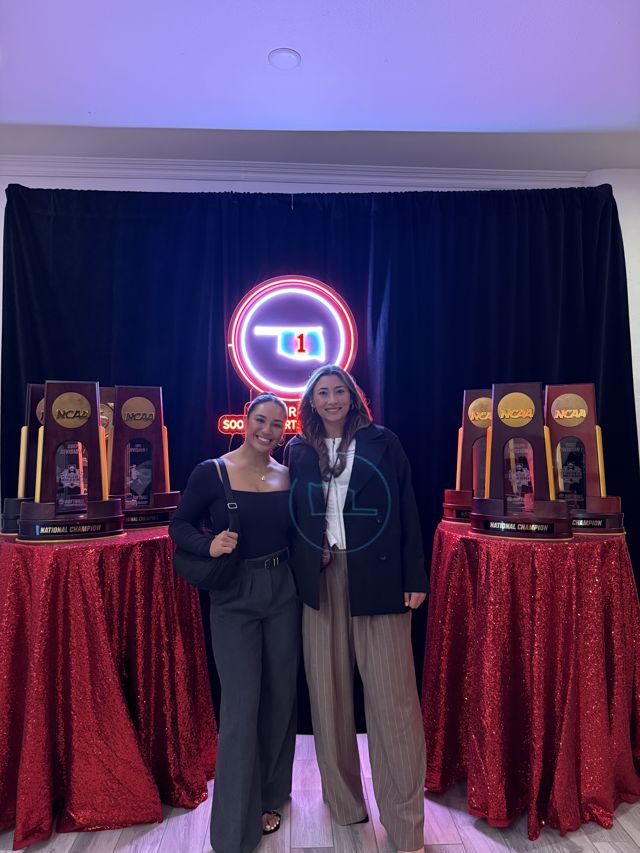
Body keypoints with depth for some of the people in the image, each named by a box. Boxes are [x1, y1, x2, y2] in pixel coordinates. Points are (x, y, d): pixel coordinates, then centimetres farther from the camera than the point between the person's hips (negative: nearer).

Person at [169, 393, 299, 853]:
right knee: (242, 704, -2)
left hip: (283, 594, 4)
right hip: (234, 597, -4)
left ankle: (268, 796, 38)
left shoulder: (289, 476, 3)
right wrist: (209, 545, -21)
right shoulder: (211, 472, -9)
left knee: (281, 697, 14)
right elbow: (180, 525, -3)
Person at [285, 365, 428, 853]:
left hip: (376, 576, -2)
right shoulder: (298, 451, 8)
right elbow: (291, 517, 9)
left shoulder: (382, 443, 2)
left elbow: (407, 512, 0)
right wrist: (295, 577, 3)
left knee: (391, 694, 2)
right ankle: (343, 800, 31)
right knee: (328, 691, 11)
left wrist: (415, 578, -4)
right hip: (320, 580, 3)